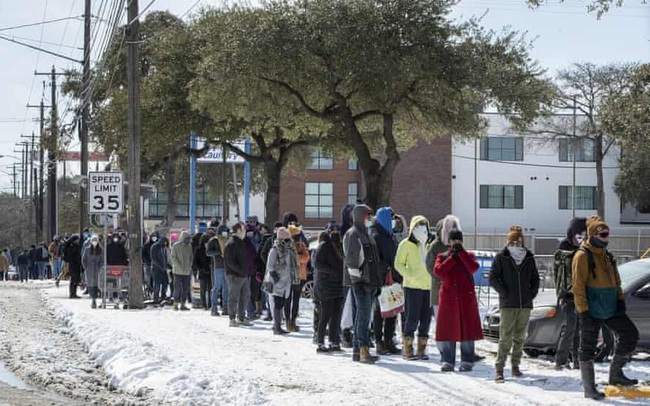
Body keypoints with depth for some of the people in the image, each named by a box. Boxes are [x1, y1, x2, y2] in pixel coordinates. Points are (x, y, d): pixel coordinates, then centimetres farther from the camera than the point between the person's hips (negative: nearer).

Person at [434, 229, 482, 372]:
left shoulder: (468, 256, 10)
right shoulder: (442, 257, 12)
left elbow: (474, 267, -12)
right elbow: (438, 271, -8)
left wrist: (461, 252, -10)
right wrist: (453, 257, -8)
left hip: (466, 298, 0)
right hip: (448, 297, 1)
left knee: (467, 328, -1)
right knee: (448, 330, 0)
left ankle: (467, 361, 5)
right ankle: (448, 361, 7)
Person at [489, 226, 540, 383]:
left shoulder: (529, 258, 10)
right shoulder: (501, 258, -1)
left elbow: (535, 278, 18)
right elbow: (493, 278, -2)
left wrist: (532, 293, 6)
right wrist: (504, 293, -9)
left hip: (525, 304, 4)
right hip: (508, 304, -4)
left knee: (520, 337, 10)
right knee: (506, 337, -10)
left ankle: (515, 366, 19)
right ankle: (499, 369, -9)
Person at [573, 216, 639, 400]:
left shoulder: (607, 255, 15)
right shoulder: (583, 256, -11)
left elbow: (615, 280, 21)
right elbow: (578, 286, -14)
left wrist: (620, 300, 8)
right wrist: (583, 310, -17)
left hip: (610, 308, 8)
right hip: (591, 311, -8)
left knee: (630, 334, 3)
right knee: (588, 348, 0)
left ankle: (616, 373, 15)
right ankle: (589, 388, 9)